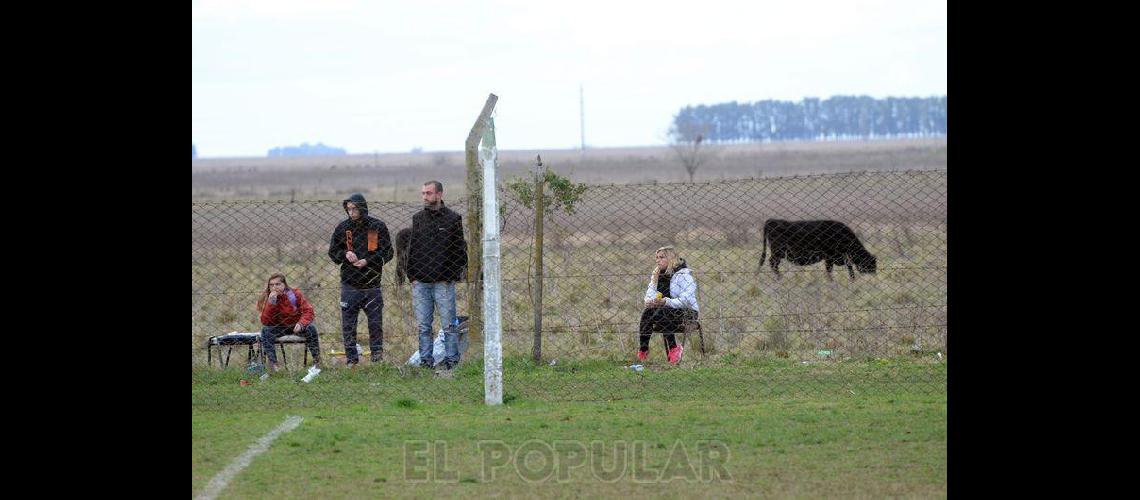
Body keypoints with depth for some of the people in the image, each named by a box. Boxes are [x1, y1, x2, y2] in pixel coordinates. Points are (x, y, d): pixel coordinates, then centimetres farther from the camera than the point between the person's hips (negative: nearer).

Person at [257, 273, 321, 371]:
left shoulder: (296, 294, -10)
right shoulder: (269, 298, -9)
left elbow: (308, 311, -13)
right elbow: (265, 322, -18)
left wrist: (301, 324, -32)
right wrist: (271, 303, -31)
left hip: (296, 326, -1)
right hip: (280, 328, 1)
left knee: (310, 328, -29)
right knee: (265, 330, -27)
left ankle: (317, 361, -21)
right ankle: (273, 363, -28)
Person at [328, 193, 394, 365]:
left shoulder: (378, 227, 0)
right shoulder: (342, 228, 4)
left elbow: (387, 253, 0)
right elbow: (333, 252, 9)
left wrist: (367, 261, -13)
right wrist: (345, 254, -13)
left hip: (372, 285, -1)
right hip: (349, 285, 1)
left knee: (376, 324, 3)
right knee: (348, 325, 2)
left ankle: (377, 357, 14)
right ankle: (351, 360, 10)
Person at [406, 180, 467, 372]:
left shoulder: (452, 219, 0)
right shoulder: (418, 218, 12)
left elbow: (460, 250, 0)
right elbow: (411, 248, 16)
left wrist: (453, 276, -8)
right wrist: (412, 275, 6)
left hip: (443, 282, -4)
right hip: (420, 282, 4)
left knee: (448, 325, -1)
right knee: (423, 326, 5)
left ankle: (451, 360, 4)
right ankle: (425, 361, 10)